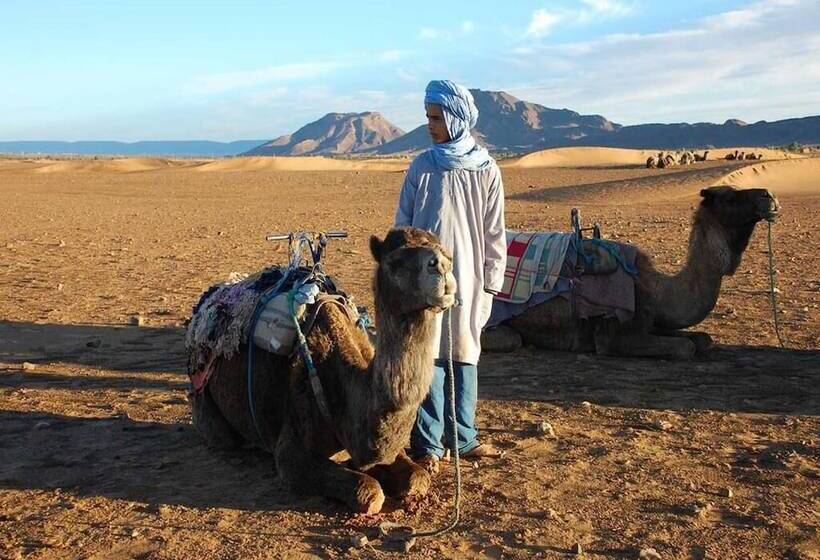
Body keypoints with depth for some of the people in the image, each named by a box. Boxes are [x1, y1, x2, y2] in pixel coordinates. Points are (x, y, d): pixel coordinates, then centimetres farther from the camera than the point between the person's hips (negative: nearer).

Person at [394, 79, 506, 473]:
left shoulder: (485, 170, 2)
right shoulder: (422, 167, 3)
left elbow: (494, 234, 4)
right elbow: (402, 226, 6)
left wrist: (491, 284, 1)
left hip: (467, 279, 1)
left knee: (464, 356, 9)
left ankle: (463, 437, 21)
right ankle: (427, 444, 8)